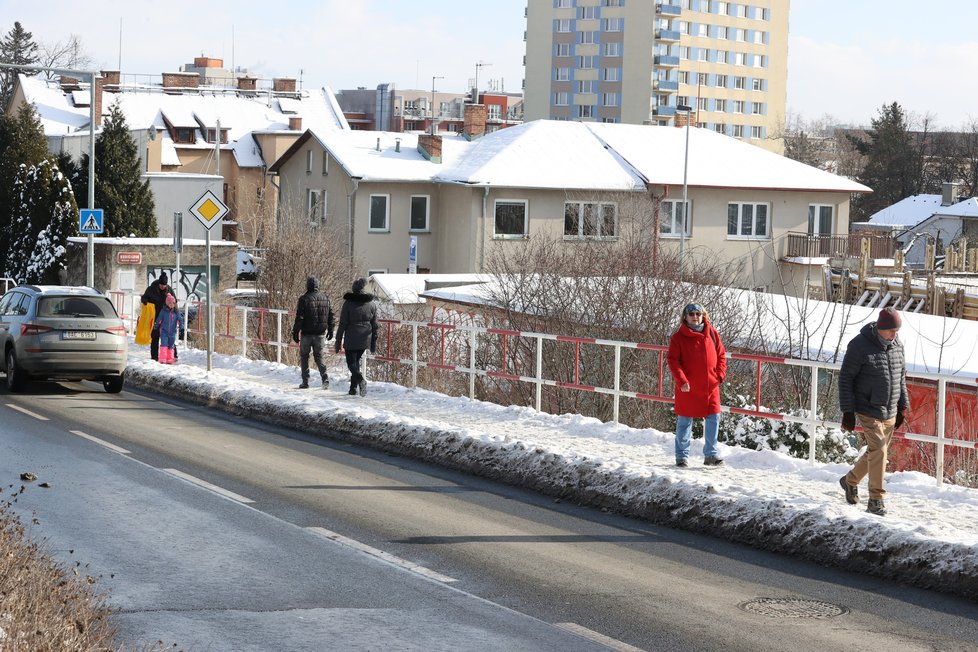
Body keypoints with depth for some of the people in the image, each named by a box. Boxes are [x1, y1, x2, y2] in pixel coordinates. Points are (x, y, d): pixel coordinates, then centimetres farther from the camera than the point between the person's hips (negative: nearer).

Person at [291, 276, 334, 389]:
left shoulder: (304, 299, -11)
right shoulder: (325, 298, 4)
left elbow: (299, 318, -12)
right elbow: (331, 316, 9)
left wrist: (295, 332, -6)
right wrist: (330, 330, 19)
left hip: (306, 334, -4)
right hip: (320, 334, 4)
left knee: (304, 356, 10)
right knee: (318, 356, 13)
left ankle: (305, 382, 10)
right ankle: (325, 377, -9)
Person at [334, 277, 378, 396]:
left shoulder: (348, 303, -8)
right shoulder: (372, 304, 4)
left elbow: (342, 324, -7)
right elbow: (375, 325, 7)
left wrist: (338, 341, -1)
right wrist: (373, 344, 13)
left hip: (351, 339, -4)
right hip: (365, 340, 4)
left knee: (351, 362, 1)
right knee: (356, 360, 19)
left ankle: (361, 380, -26)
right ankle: (353, 387, 18)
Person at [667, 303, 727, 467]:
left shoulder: (712, 334, 5)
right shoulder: (679, 337, -5)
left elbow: (721, 355, 12)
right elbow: (672, 360, -8)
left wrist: (720, 374, 0)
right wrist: (681, 380, -17)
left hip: (710, 385, 3)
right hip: (687, 387, -3)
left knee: (713, 418, 2)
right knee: (684, 421, 6)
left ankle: (711, 454, 14)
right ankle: (682, 455, 17)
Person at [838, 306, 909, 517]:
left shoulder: (897, 345, 4)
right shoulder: (860, 346, -14)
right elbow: (845, 379, -10)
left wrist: (902, 407, 15)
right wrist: (848, 412, -12)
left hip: (890, 413, 6)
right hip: (868, 411, -6)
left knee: (875, 452, 15)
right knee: (878, 451, -14)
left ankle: (851, 480, 38)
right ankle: (876, 499, -7)